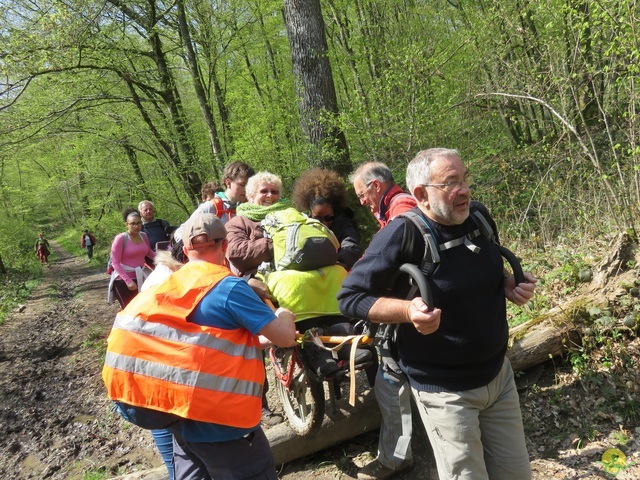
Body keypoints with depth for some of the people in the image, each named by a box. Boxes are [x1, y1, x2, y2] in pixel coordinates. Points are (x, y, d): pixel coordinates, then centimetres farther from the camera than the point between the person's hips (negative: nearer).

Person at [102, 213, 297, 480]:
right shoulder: (229, 287, -18)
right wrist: (284, 316, 6)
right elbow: (286, 337, -16)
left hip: (177, 415, 8)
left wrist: (259, 340, 20)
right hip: (217, 420, -8)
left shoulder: (169, 286, 5)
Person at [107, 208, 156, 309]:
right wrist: (128, 281, -21)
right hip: (123, 280, -5)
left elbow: (149, 252, 22)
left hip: (140, 278, 5)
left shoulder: (143, 236, 4)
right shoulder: (120, 238, -14)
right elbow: (115, 263, -15)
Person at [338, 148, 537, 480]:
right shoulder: (403, 234, -22)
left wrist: (509, 284, -3)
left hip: (499, 374, 7)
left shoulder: (479, 216, -2)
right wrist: (408, 310, -30)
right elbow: (350, 296, -17)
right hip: (445, 390, -6)